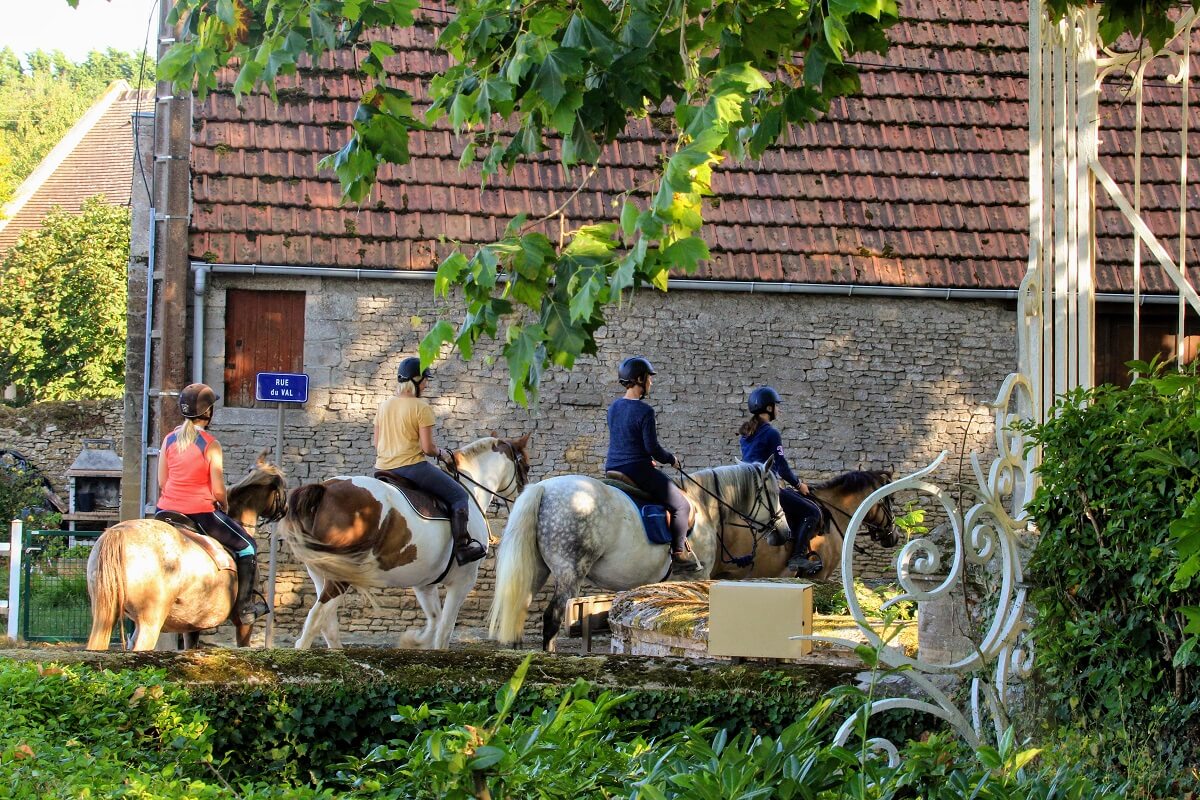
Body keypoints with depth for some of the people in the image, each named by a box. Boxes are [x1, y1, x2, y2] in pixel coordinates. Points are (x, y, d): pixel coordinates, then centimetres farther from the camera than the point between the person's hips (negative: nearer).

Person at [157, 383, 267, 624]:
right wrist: (224, 507, 8)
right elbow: (218, 491, -12)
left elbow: (162, 482, 7)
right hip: (201, 512, -5)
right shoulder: (211, 445, -12)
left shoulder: (169, 439, 3)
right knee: (246, 547, 12)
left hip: (168, 510, 5)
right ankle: (241, 609, 9)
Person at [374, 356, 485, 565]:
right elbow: (427, 447, -13)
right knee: (459, 495, 3)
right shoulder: (421, 408, -10)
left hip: (383, 468, 7)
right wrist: (442, 453, 5)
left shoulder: (383, 405, 10)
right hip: (411, 466, -7)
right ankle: (462, 547, -5)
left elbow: (377, 445, 13)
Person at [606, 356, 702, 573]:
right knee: (681, 505, 4)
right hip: (638, 471, -9)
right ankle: (679, 555, 6)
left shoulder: (614, 407, 9)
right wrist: (671, 460, 2)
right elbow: (652, 447, -17)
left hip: (612, 470, 9)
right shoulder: (644, 411, -17)